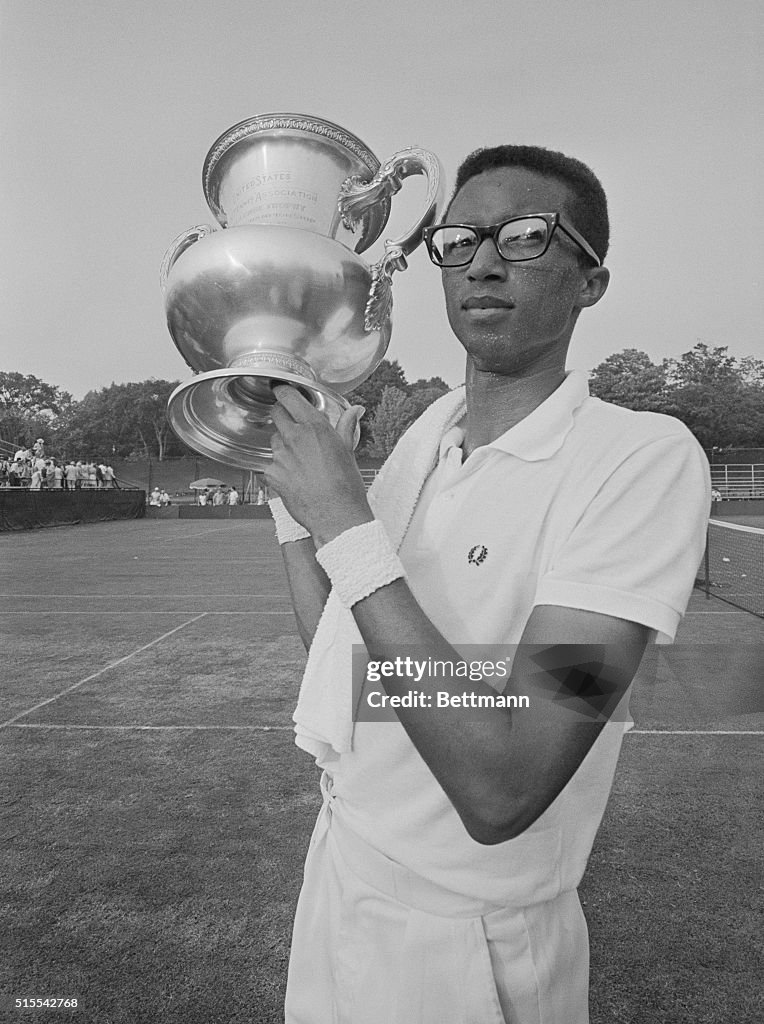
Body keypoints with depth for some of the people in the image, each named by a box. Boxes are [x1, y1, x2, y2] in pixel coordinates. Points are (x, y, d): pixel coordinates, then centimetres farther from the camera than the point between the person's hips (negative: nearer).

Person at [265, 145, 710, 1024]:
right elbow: (333, 646, 2)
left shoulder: (645, 455, -23)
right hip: (337, 860, 7)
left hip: (462, 932, -6)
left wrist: (345, 518, -28)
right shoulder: (423, 433, -1)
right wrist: (285, 482, -2)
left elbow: (500, 793, -30)